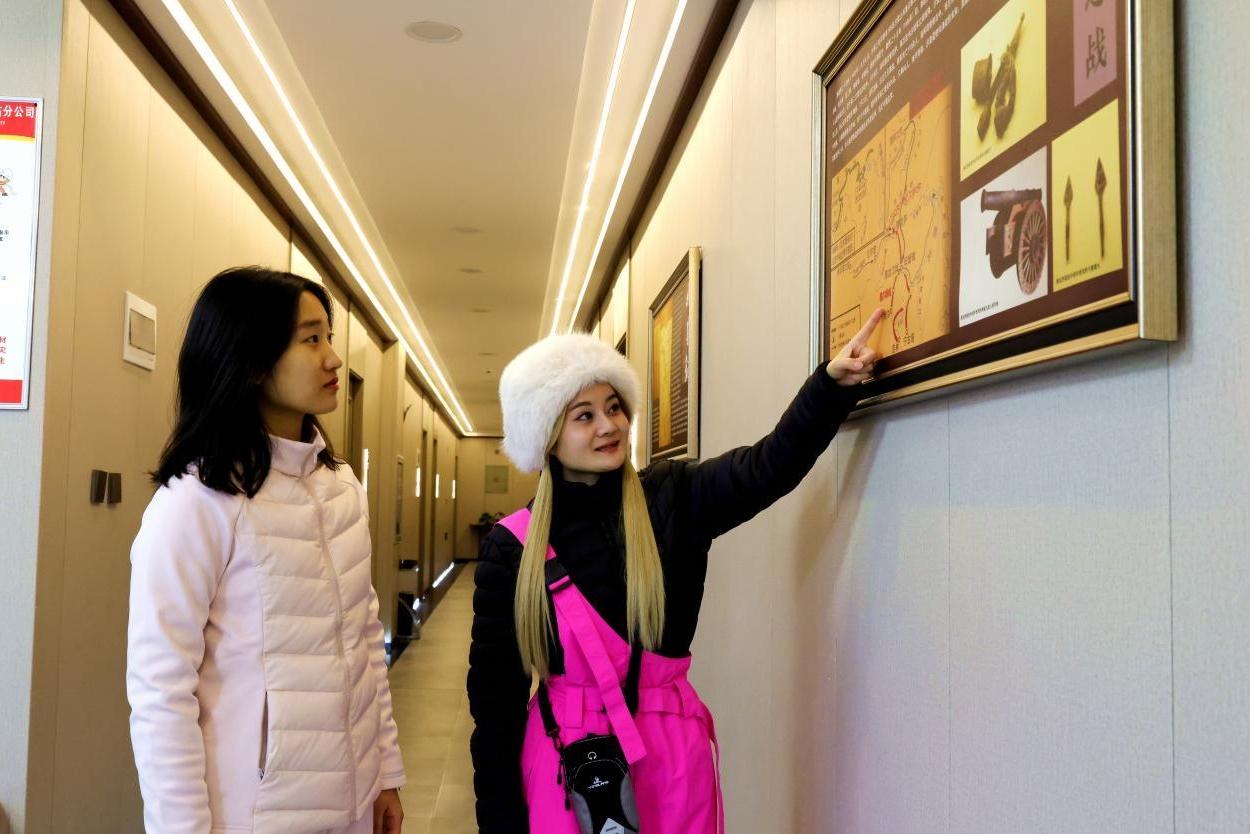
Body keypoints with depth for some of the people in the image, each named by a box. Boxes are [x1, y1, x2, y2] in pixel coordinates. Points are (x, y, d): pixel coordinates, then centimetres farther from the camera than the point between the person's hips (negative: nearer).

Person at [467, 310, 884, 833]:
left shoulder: (673, 499, -2)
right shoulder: (512, 546, -5)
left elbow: (770, 466, -17)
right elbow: (493, 689, -3)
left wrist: (833, 383, -32)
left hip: (670, 756, 1)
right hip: (560, 759, -1)